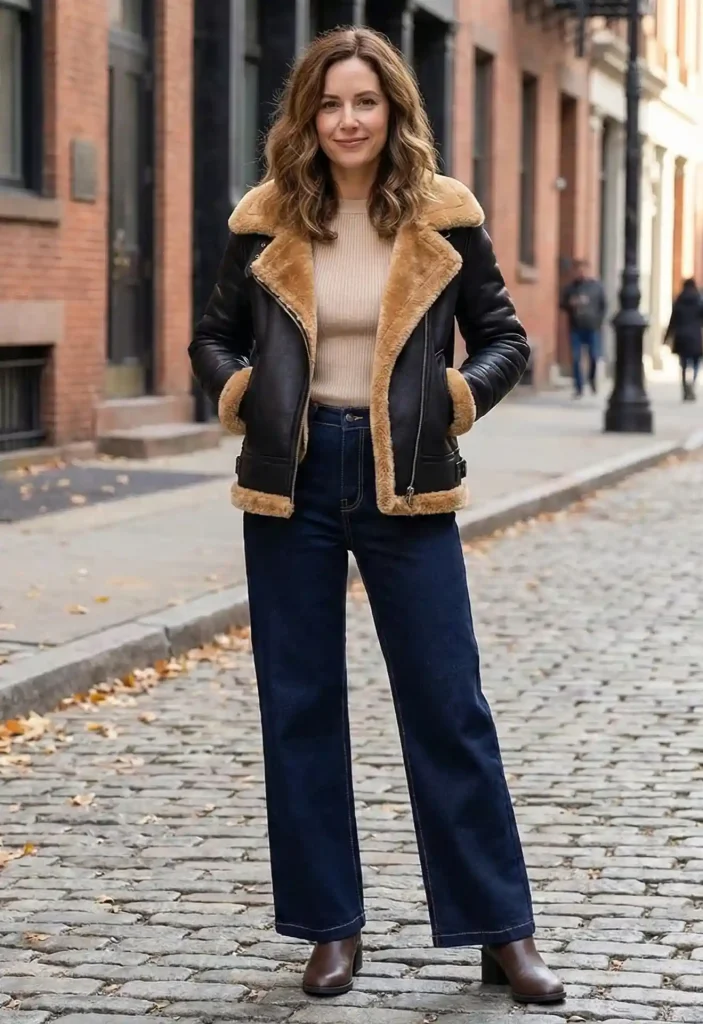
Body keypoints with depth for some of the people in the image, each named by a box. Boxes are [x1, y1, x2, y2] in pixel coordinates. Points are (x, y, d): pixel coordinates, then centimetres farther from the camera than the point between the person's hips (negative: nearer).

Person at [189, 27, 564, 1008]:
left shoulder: (444, 217, -2)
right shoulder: (266, 222, 1)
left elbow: (504, 336, 5)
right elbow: (213, 336, 12)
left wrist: (456, 397, -11)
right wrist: (240, 394, -7)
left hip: (406, 485, -1)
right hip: (292, 483, 2)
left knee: (447, 704, 1)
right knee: (300, 707, 6)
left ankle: (503, 930, 11)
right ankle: (331, 927, 18)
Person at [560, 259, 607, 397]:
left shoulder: (596, 286, 4)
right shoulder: (570, 288, 6)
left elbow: (603, 305, 8)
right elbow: (563, 304, 10)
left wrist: (599, 321, -1)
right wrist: (571, 304, -12)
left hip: (593, 328, -1)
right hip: (576, 328, 1)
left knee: (594, 357, -6)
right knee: (576, 359, -3)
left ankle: (593, 380, 22)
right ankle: (578, 388, 4)